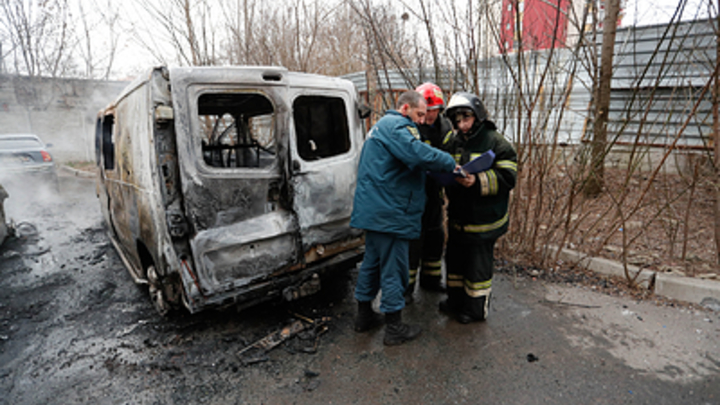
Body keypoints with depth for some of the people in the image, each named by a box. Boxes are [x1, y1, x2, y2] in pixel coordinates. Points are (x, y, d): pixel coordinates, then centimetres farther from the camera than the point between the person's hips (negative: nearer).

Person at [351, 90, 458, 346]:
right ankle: (394, 328, 14)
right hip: (389, 213, -11)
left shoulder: (382, 125, 22)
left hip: (373, 209, 11)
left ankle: (364, 315, 33)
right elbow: (419, 154, -30)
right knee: (393, 269, 0)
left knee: (372, 261, 19)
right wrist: (451, 164, -17)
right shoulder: (397, 126, -12)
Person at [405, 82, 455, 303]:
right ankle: (406, 286, 16)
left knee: (435, 236, 18)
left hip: (434, 192, 8)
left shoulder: (445, 126, 6)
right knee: (413, 238, -1)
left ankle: (431, 279, 37)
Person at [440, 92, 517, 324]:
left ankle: (476, 309, 26)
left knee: (478, 265, 6)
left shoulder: (496, 142, -11)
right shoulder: (453, 142, 7)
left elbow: (508, 177, -17)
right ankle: (456, 301, 39)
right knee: (455, 259, 19)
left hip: (483, 220, -6)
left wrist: (478, 180, -30)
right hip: (458, 217, 7)